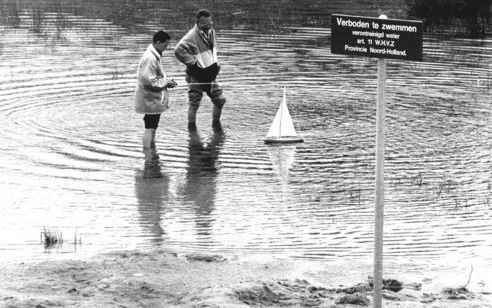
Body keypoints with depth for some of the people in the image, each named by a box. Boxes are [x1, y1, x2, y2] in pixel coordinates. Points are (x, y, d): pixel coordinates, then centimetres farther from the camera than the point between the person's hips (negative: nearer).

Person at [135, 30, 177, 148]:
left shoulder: (155, 56, 12)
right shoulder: (149, 58, -21)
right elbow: (149, 82, -24)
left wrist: (166, 81, 7)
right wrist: (166, 83, -14)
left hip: (154, 100, 10)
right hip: (151, 101, -10)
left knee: (152, 128, 16)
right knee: (150, 129, -6)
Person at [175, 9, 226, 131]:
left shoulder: (211, 32, 6)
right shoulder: (192, 36, -20)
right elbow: (179, 50, -30)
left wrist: (215, 63, 13)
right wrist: (193, 62, -23)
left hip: (210, 74, 7)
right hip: (196, 76, -7)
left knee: (220, 100, 7)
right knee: (194, 103, 2)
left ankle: (216, 123, 26)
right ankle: (191, 127, 14)